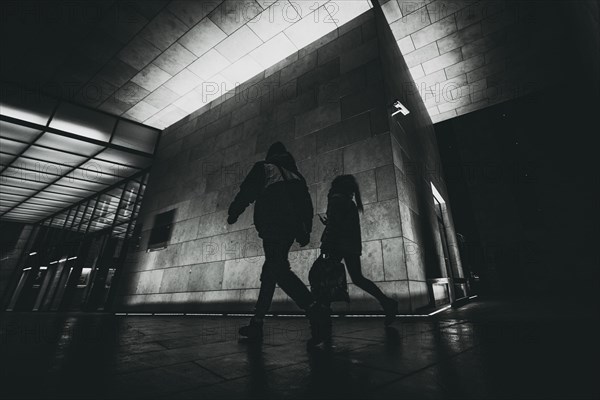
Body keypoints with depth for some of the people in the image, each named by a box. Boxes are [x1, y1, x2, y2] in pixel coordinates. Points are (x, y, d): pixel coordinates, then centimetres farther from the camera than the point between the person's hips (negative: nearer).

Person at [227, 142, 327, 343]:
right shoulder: (295, 174, 24)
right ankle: (257, 322, 12)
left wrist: (233, 213, 18)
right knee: (270, 272, 9)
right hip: (293, 227, 7)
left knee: (278, 270, -15)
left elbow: (246, 192, 4)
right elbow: (307, 203, 17)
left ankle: (314, 308, -29)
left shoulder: (263, 168, 11)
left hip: (272, 226, -7)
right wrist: (305, 231, 17)